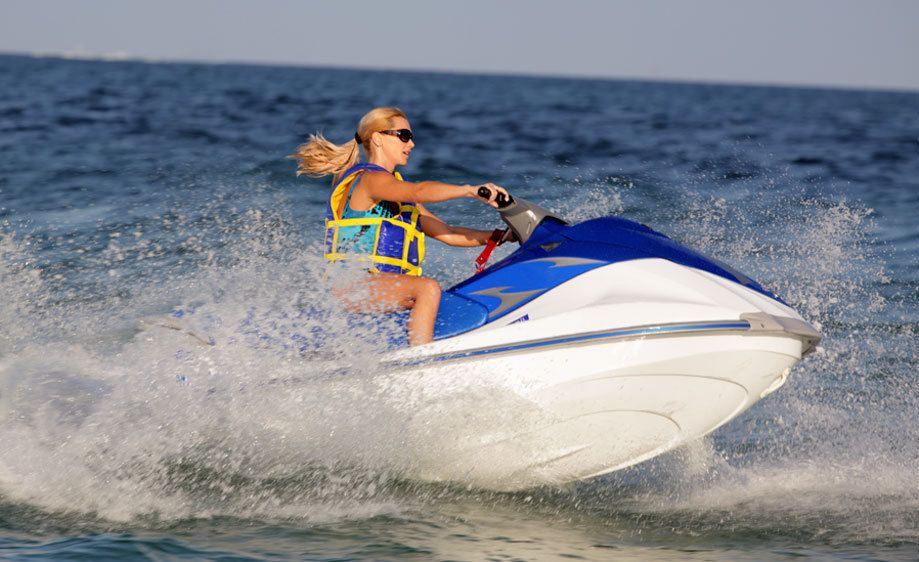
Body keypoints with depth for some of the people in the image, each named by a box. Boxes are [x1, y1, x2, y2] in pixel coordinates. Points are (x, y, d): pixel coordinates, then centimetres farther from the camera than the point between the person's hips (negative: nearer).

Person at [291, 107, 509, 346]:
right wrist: (471, 190, -36)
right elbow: (419, 191, -27)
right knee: (428, 288, -31)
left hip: (386, 286, 10)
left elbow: (446, 234, 21)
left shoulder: (399, 189, 24)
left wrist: (498, 236, 11)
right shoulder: (370, 179, -6)